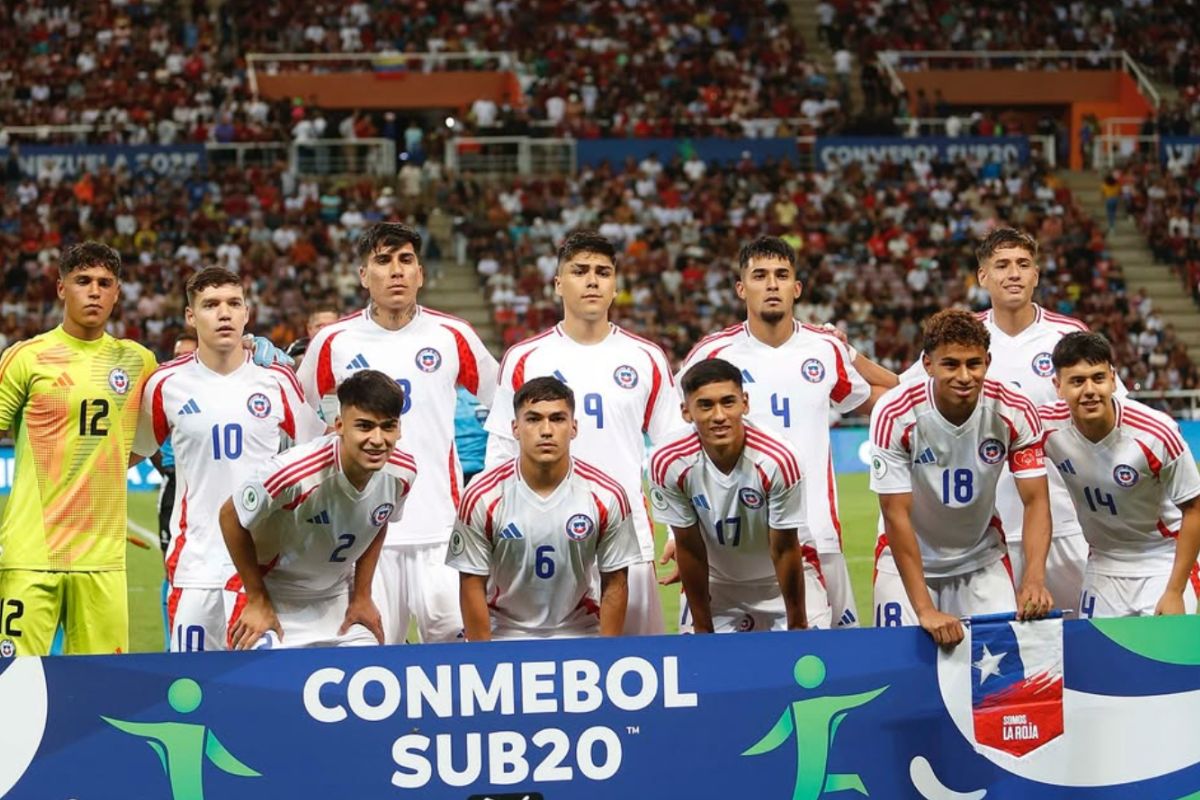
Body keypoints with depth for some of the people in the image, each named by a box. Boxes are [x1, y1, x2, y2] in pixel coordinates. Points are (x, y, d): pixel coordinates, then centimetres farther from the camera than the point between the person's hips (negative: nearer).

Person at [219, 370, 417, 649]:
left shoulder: (402, 473, -15)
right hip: (277, 606, -5)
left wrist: (362, 596, 8)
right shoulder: (296, 473, -33)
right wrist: (257, 602, -10)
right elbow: (231, 518, -17)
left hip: (339, 602, 5)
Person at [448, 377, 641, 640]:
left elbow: (614, 584, -2)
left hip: (580, 637, 1)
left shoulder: (606, 497, -9)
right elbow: (472, 586, -6)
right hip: (503, 636, -1)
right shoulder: (482, 497, -11)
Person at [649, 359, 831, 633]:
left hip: (786, 577, -2)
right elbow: (689, 549, -12)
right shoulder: (668, 464, -24)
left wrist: (798, 626, -10)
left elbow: (784, 550, -18)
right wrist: (702, 630, -5)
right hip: (716, 582, 2)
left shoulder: (776, 460, -30)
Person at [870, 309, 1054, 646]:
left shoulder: (1015, 413, -17)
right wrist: (924, 609, -29)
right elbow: (896, 515, -24)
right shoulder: (894, 415, -25)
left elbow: (1035, 502, -14)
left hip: (982, 557, 2)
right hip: (908, 556, -2)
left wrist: (1034, 580, -32)